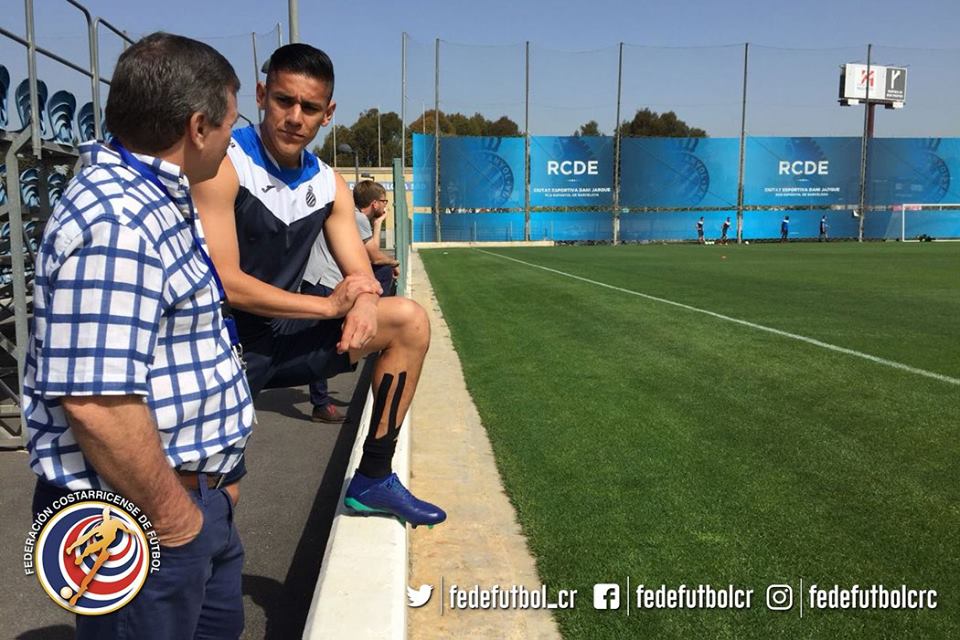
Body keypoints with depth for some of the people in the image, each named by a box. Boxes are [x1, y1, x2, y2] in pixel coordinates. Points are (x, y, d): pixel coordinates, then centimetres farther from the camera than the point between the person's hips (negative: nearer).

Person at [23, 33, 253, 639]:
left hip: (195, 496, 10)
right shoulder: (116, 222, -25)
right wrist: (174, 518, -20)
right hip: (138, 518, -9)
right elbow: (96, 402, -31)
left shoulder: (153, 198, 9)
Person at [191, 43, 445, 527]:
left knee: (409, 321, 0)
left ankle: (373, 479, 5)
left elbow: (362, 278, 5)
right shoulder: (224, 165, -15)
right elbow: (224, 283, -22)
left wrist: (364, 305, -20)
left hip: (284, 335, 7)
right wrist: (330, 305, -20)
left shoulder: (329, 185, 5)